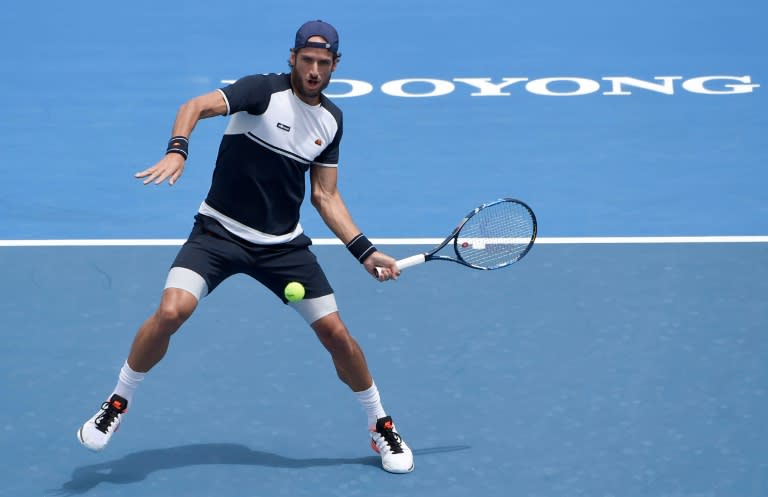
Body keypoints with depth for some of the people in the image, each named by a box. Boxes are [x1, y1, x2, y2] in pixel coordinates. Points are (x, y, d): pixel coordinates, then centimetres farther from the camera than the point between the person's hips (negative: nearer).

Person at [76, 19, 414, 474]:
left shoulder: (331, 121, 4)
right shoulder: (264, 91, -14)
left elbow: (325, 196, 10)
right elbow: (196, 107, -28)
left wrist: (366, 252, 3)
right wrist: (177, 151, -49)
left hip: (284, 244, 4)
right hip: (220, 232, -4)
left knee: (336, 333, 0)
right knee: (171, 312, -24)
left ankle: (382, 427, 23)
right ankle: (118, 403, 0)